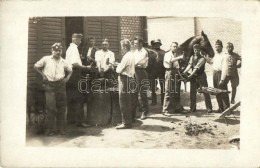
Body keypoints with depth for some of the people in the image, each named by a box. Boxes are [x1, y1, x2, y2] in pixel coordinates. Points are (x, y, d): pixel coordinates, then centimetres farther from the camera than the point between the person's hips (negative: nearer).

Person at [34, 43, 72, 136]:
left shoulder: (64, 62, 10)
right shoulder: (46, 59, 3)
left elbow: (70, 70, 23)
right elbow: (36, 66, 9)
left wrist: (67, 78, 8)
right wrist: (43, 75, 1)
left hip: (60, 85, 3)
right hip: (49, 85, -3)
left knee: (61, 107, 6)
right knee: (51, 107, -9)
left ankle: (61, 128, 17)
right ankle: (50, 129, 2)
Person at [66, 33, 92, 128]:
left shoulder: (70, 48, 18)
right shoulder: (74, 48, -13)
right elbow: (74, 64, -23)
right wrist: (86, 67, -17)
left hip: (70, 74, 10)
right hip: (75, 74, -10)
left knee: (71, 98, 14)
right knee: (79, 98, -9)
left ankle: (71, 119, 21)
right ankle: (80, 121, -8)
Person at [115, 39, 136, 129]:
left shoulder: (126, 57, -16)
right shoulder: (131, 55, 14)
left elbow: (119, 70, -16)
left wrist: (118, 66, 3)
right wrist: (119, 65, 8)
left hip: (125, 79, -10)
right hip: (130, 78, 10)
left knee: (124, 102, -5)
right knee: (129, 101, 15)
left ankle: (126, 122, -1)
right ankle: (129, 120, 25)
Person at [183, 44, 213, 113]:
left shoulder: (202, 58, -9)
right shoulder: (192, 57, 9)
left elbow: (197, 67, -20)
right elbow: (189, 65, -5)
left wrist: (191, 75, -31)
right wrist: (184, 72, -23)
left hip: (201, 76, -5)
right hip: (194, 76, 5)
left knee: (205, 92, -2)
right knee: (192, 92, 5)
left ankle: (209, 108, 4)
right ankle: (193, 108, 15)